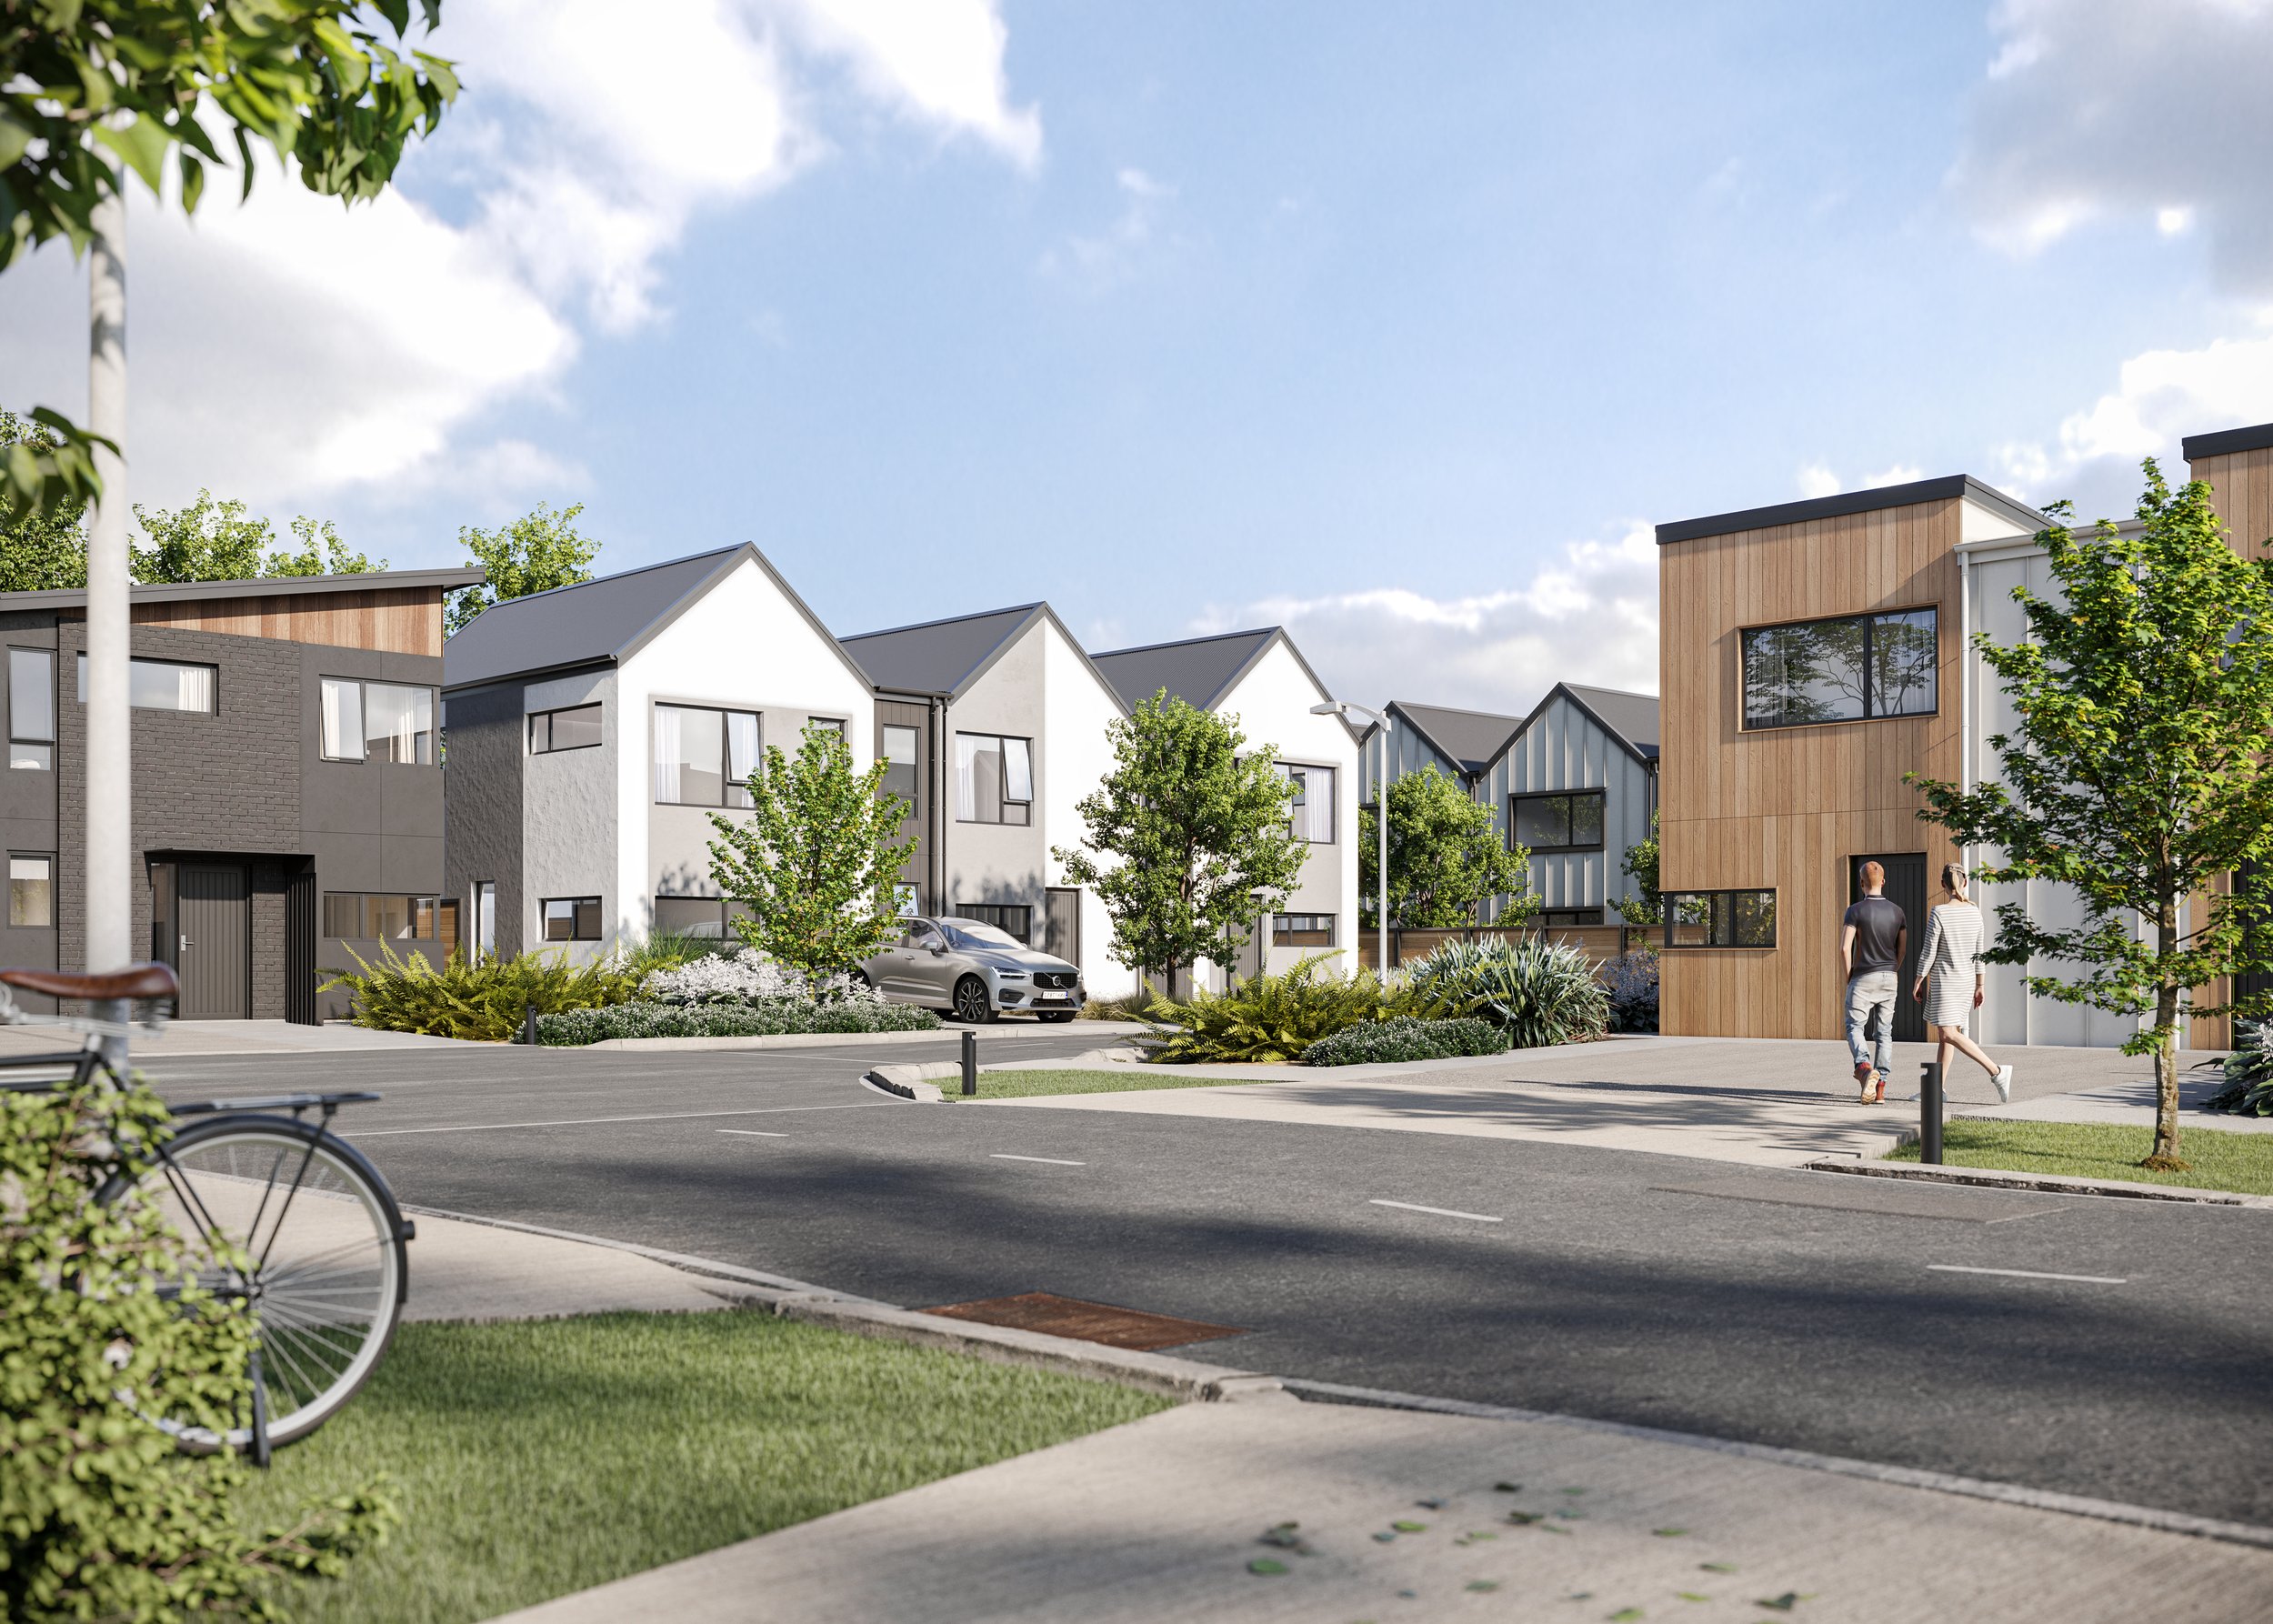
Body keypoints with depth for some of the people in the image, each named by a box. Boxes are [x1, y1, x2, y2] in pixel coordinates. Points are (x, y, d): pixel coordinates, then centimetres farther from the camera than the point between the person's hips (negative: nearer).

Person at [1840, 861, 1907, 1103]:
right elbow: (1903, 949, 8)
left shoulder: (1856, 911, -10)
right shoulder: (1897, 911, 4)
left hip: (1863, 977, -4)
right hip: (1889, 977, 4)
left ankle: (1864, 1067, -26)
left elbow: (1845, 948, -15)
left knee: (1854, 1027, 1)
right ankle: (1880, 1086, 6)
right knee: (1884, 1032, 9)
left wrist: (1848, 975, -1)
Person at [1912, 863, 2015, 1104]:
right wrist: (1979, 987, 12)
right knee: (1943, 1033, 12)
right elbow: (1978, 953, 6)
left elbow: (1929, 953, -13)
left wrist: (1918, 983, -3)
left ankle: (1996, 1071, -22)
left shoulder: (1939, 913, -15)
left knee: (1949, 1034, -11)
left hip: (1944, 981, -7)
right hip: (1967, 981, 7)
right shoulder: (1974, 912, 2)